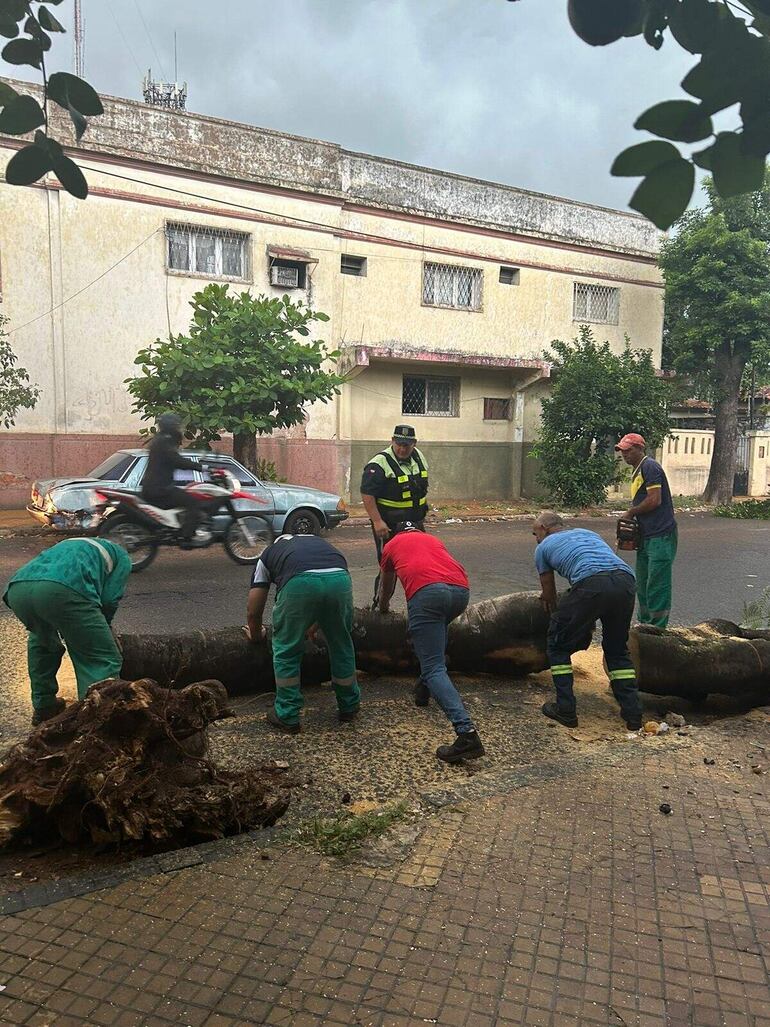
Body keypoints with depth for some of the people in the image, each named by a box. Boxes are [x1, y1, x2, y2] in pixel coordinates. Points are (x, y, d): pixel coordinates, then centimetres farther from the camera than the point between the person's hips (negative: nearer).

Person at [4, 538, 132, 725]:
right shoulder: (121, 556, 29)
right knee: (101, 661, 2)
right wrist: (100, 629, 33)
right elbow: (110, 600, 15)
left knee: (41, 641, 36)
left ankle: (43, 706, 40)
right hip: (63, 590, -7)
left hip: (17, 588, 7)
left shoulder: (72, 544, 45)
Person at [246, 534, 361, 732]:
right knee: (341, 645, 25)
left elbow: (253, 612, 35)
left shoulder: (268, 555, 36)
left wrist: (256, 636, 55)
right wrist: (313, 627, 65)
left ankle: (287, 716, 27)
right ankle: (349, 708, 40)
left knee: (286, 650, 20)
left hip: (300, 582, -3)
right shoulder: (318, 542, 44)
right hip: (340, 579, 3)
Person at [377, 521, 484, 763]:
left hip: (427, 592, -4)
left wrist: (383, 607, 70)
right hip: (461, 591, 5)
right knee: (438, 631, 37)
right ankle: (424, 688, 36)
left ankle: (467, 733, -24)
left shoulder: (392, 545, 33)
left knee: (434, 669, -8)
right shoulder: (434, 539, 39)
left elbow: (386, 586, 49)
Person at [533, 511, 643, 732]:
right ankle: (633, 714, 19)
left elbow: (549, 594, 30)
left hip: (591, 585, -5)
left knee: (558, 645, 16)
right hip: (626, 580, 5)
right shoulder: (587, 533, 39)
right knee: (617, 649, 25)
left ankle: (566, 711, 15)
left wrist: (556, 615, 49)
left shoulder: (544, 547, 25)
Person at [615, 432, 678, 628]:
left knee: (657, 586, -6)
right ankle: (645, 625, 28)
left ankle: (658, 629, 1)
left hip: (661, 536, -10)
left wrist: (630, 512, -7)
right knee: (642, 585, 16)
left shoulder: (649, 467, -11)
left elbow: (655, 500, -20)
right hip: (647, 537, 10)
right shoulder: (637, 472, 19)